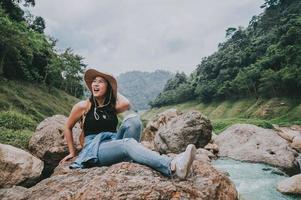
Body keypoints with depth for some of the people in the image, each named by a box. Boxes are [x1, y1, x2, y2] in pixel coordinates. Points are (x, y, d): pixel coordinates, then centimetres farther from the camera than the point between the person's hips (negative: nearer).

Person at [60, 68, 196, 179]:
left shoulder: (112, 106, 10)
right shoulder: (83, 106, 1)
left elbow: (126, 104, -14)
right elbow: (67, 128, 12)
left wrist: (113, 91, 4)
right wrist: (72, 152, 14)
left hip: (113, 143, 4)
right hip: (95, 149, -4)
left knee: (133, 120, -24)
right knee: (127, 143, -37)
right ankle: (172, 167, -59)